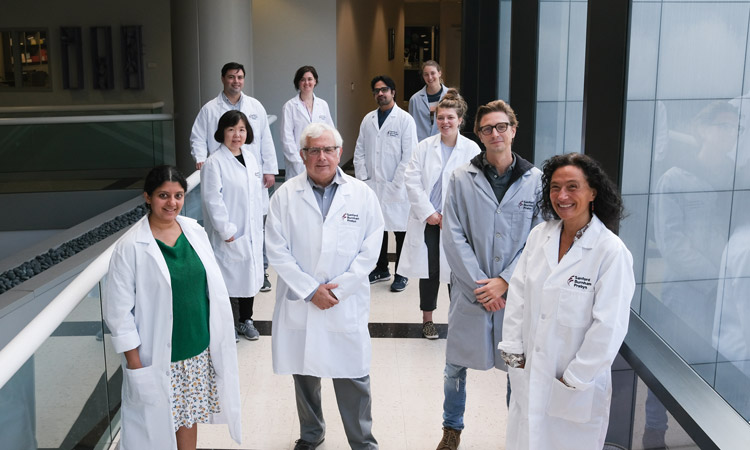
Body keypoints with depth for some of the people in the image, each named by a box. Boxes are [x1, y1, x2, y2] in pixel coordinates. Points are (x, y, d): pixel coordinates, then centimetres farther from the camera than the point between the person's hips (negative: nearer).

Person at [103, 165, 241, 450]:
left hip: (199, 349, 4)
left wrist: (218, 339, 8)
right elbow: (118, 312, -12)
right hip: (158, 357, -4)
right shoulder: (130, 248, -15)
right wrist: (134, 364, -13)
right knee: (158, 423, 10)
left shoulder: (195, 232, -1)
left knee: (188, 415, 20)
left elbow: (214, 287, 7)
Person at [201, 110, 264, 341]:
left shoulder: (250, 158, 8)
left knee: (250, 274, 15)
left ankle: (245, 320, 32)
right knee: (228, 277, 0)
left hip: (251, 232, 7)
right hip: (229, 235, -7)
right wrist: (226, 230, -17)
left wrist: (258, 225, 11)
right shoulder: (214, 163, -13)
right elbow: (212, 200, -16)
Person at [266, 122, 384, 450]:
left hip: (347, 305, -1)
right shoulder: (286, 195, -1)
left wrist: (338, 289, -9)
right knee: (304, 374, 14)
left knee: (353, 377, 4)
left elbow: (370, 250, -2)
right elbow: (277, 250, -4)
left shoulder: (362, 194, -1)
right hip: (299, 303, 1)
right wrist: (310, 290, -10)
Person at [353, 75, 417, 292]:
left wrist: (396, 184, -11)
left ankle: (401, 274, 16)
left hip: (396, 187, -4)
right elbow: (359, 151, 11)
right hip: (371, 185, 5)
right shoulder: (368, 120, 10)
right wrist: (362, 179, 1)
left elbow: (409, 155, -8)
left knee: (400, 231, 3)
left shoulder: (405, 119, -4)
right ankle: (381, 269, 28)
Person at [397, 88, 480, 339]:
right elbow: (412, 181, -1)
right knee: (430, 271, 7)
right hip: (428, 220, 1)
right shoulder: (425, 147, 4)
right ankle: (427, 319, 22)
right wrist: (429, 213, -8)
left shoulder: (471, 149, -1)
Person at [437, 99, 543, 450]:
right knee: (456, 368, 12)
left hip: (515, 291, 0)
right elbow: (454, 237, -5)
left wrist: (504, 281, -10)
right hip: (469, 290, 0)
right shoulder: (461, 178, -2)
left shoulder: (535, 180, -1)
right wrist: (479, 284, -10)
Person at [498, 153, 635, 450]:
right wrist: (514, 350, 0)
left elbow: (609, 327, -17)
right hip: (528, 375, 4)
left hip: (577, 387, -4)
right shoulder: (539, 236, -1)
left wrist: (574, 379, -12)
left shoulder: (611, 252, -17)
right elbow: (518, 294, 3)